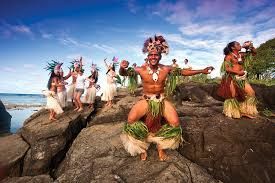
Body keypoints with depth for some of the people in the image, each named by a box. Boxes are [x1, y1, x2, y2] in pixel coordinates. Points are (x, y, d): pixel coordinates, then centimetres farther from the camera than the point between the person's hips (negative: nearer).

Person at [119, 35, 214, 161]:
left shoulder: (166, 69, -6)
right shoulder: (141, 70, -12)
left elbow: (184, 72, 5)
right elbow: (123, 74, -9)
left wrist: (201, 71, 5)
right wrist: (122, 67, -34)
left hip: (161, 100, 2)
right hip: (146, 101, -1)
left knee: (175, 123, -15)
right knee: (131, 120, -23)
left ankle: (161, 147, 16)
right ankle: (142, 147, 7)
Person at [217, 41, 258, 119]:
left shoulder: (241, 54, 15)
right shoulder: (229, 56, -4)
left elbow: (254, 52, 26)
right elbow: (227, 68, -13)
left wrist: (250, 46, 9)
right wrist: (238, 72, -16)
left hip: (241, 78, 7)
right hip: (232, 78, -7)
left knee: (251, 93, 2)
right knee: (232, 95, -2)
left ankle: (245, 111, 11)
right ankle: (231, 112, 13)